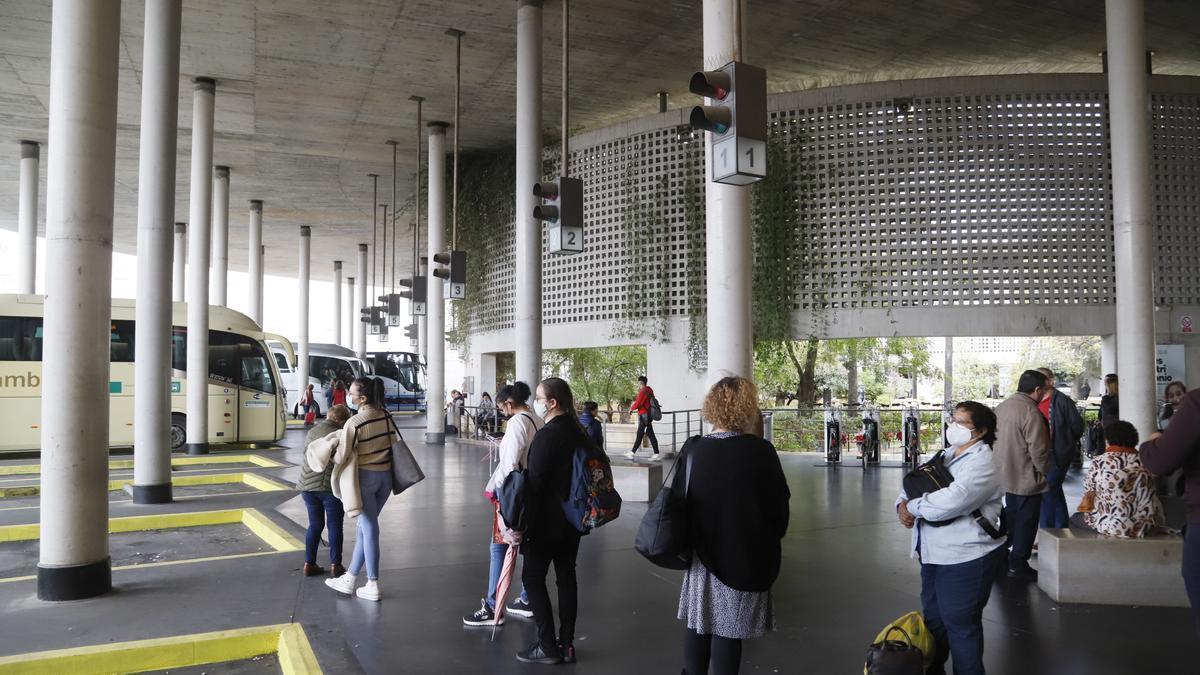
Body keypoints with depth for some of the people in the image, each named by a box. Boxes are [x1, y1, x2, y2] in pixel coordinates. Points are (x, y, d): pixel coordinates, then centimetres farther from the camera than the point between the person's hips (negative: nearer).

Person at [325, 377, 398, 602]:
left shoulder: (354, 423, -17)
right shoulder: (385, 416, 0)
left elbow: (341, 456, -11)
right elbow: (396, 443, 8)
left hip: (364, 476, -6)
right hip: (385, 476, 6)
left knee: (369, 529, -1)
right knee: (364, 528, 16)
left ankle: (373, 586, 6)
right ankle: (349, 579, 26)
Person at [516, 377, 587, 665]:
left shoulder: (546, 436, -19)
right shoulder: (578, 432, 6)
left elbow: (535, 483, -19)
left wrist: (522, 522, -13)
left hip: (547, 520, -8)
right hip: (573, 520, 8)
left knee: (533, 578, 3)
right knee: (566, 576, 12)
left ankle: (548, 647, 5)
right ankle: (567, 645, 18)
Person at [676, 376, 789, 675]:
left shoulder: (693, 450, -8)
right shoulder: (760, 451, -16)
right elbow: (779, 507, -7)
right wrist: (770, 541, 12)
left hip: (702, 554, 3)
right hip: (745, 556, -3)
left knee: (697, 625, 16)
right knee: (727, 631, 6)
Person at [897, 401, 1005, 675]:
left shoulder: (981, 465, -18)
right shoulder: (946, 456, 10)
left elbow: (947, 503, -31)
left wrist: (911, 507, -15)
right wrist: (902, 505, -9)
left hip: (966, 560, -9)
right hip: (935, 555, 9)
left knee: (960, 625, 5)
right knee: (932, 617, 22)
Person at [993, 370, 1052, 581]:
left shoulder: (1002, 406, 5)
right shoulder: (1031, 412, -22)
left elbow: (995, 438, 12)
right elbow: (1039, 451, -22)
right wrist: (1046, 472, -6)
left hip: (1005, 475, 8)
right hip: (1026, 479, -8)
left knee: (1010, 517, 21)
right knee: (1026, 521, 5)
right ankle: (1018, 564, 12)